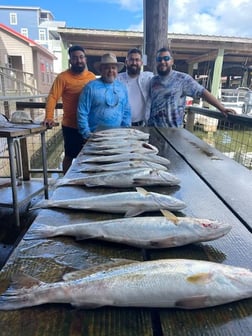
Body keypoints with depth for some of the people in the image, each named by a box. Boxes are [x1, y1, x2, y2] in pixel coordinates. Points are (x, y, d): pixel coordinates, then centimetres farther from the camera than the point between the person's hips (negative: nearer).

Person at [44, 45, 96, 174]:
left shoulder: (92, 76, 6)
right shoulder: (63, 77, -8)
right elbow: (53, 97, -13)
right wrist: (49, 117, -25)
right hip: (71, 126, -4)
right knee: (69, 156, 9)